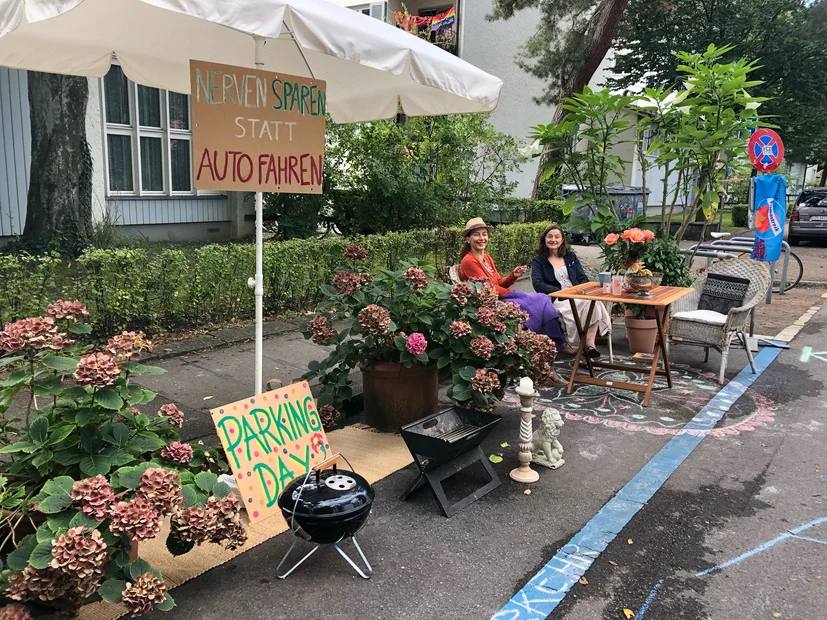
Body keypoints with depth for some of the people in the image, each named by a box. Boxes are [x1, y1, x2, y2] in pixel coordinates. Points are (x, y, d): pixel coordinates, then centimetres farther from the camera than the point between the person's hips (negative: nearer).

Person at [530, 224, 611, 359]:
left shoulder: (571, 257, 21)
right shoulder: (538, 261, 10)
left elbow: (583, 279, 14)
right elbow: (538, 284, -6)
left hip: (577, 296, 4)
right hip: (556, 301, -3)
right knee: (586, 303, -34)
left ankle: (590, 344, -32)